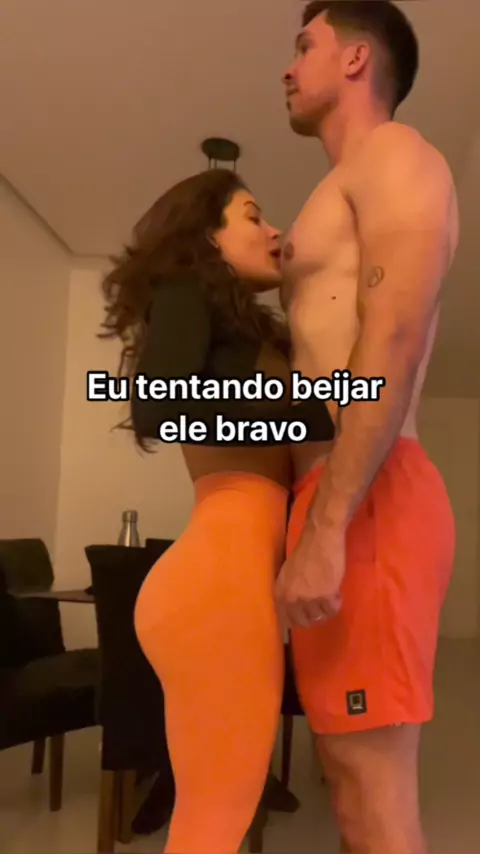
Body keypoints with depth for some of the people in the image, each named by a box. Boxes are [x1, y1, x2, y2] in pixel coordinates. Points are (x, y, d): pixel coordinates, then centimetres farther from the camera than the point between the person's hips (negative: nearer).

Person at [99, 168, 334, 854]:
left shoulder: (240, 328, 25)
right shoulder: (187, 292, 1)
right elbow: (158, 406, -18)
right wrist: (307, 411, -14)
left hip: (242, 561, 9)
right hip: (224, 563, -9)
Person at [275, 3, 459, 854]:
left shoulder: (394, 152, 1)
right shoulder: (354, 189, 29)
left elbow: (394, 344, -16)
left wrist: (325, 529, -22)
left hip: (361, 501, -10)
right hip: (340, 499, 10)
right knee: (351, 776, 14)